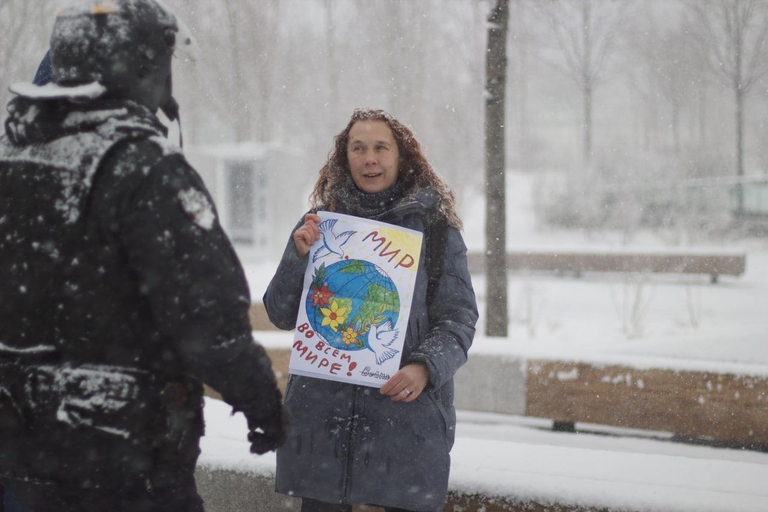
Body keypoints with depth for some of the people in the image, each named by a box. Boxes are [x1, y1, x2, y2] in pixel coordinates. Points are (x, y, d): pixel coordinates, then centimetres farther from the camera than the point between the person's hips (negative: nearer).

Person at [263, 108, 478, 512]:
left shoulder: (434, 227, 3)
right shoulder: (319, 223, 9)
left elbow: (459, 317, 1)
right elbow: (281, 314, 9)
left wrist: (425, 368, -17)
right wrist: (298, 257, -8)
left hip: (408, 412, -2)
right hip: (321, 410, 2)